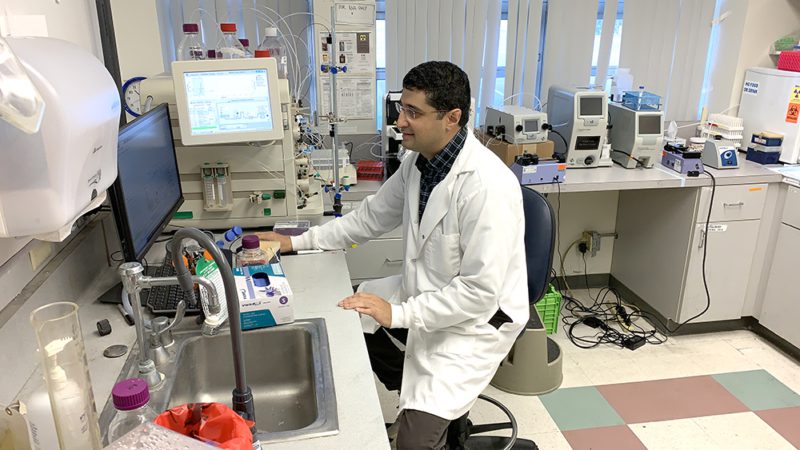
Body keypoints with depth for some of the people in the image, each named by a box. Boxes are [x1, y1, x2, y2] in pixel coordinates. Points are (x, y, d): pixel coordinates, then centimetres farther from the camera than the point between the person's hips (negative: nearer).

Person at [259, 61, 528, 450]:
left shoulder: (487, 185, -29)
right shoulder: (419, 161, -3)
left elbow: (480, 292, -27)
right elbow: (370, 217, 9)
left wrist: (397, 314, -25)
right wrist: (297, 242, 3)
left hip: (475, 317, -8)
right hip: (424, 292, 8)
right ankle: (421, 391, 26)